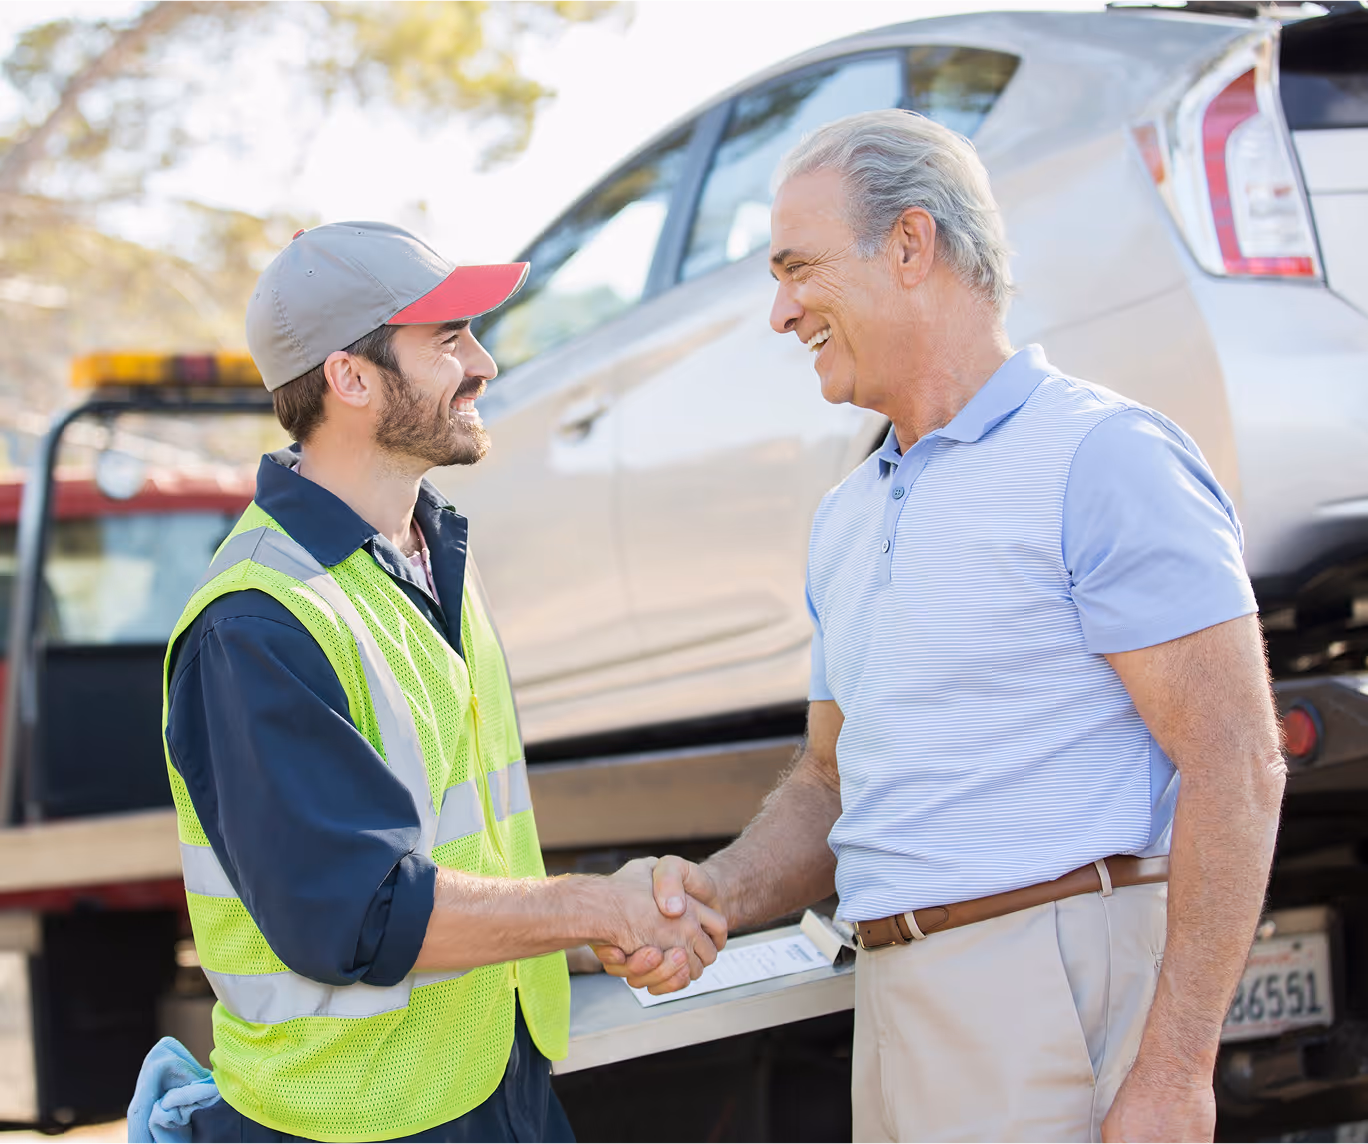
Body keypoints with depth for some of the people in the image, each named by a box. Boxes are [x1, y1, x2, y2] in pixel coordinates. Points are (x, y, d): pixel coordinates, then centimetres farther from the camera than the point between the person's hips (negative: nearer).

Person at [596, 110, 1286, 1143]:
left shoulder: (1101, 457, -8)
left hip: (1061, 990, -8)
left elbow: (1238, 768, -14)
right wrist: (723, 892, 2)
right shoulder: (848, 519, 18)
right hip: (895, 1001, 8)